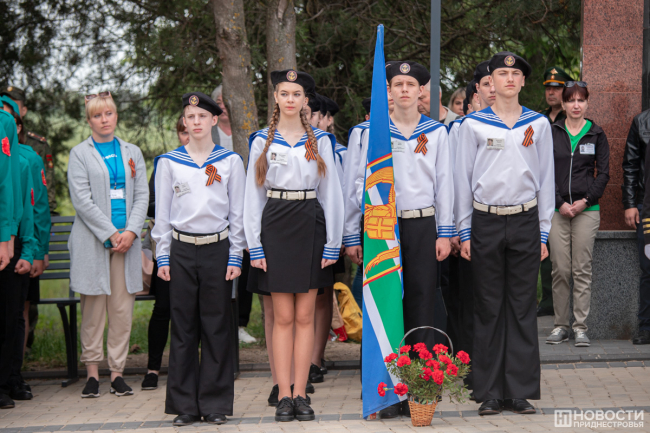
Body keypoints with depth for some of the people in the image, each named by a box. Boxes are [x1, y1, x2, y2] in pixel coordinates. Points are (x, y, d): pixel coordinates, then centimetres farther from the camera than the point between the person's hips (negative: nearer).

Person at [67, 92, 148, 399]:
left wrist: (130, 231, -7)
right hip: (92, 241, -3)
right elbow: (82, 200, -5)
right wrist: (111, 234, -12)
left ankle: (117, 371, 6)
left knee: (122, 308, 1)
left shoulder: (132, 153, 14)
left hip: (127, 239, 3)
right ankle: (92, 372, 6)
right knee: (93, 308, -1)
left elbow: (141, 195, 9)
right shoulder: (80, 153, 3)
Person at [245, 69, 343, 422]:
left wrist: (332, 243, -1)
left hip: (310, 227, 0)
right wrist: (255, 245, -1)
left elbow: (331, 194, 6)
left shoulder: (321, 141, 7)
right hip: (275, 226, 0)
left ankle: (300, 394, 6)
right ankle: (284, 395, 3)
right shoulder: (262, 141, 6)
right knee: (283, 317, 0)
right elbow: (253, 194, 5)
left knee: (304, 316, 1)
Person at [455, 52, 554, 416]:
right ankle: (490, 393, 8)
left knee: (523, 307, 2)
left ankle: (520, 392, 9)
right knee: (489, 308, 2)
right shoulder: (474, 124, 3)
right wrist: (464, 232, 1)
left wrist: (543, 233, 5)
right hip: (486, 222, -1)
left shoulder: (539, 124, 7)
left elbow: (546, 180, 9)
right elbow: (463, 179, 5)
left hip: (526, 222, 1)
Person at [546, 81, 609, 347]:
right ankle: (561, 325, 8)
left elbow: (603, 173, 5)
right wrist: (559, 203, -7)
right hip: (557, 210, 0)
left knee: (582, 270, -1)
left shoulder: (596, 135, 7)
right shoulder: (551, 133, 6)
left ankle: (580, 327, 3)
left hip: (587, 209, 0)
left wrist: (585, 201, -7)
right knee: (560, 270, 0)